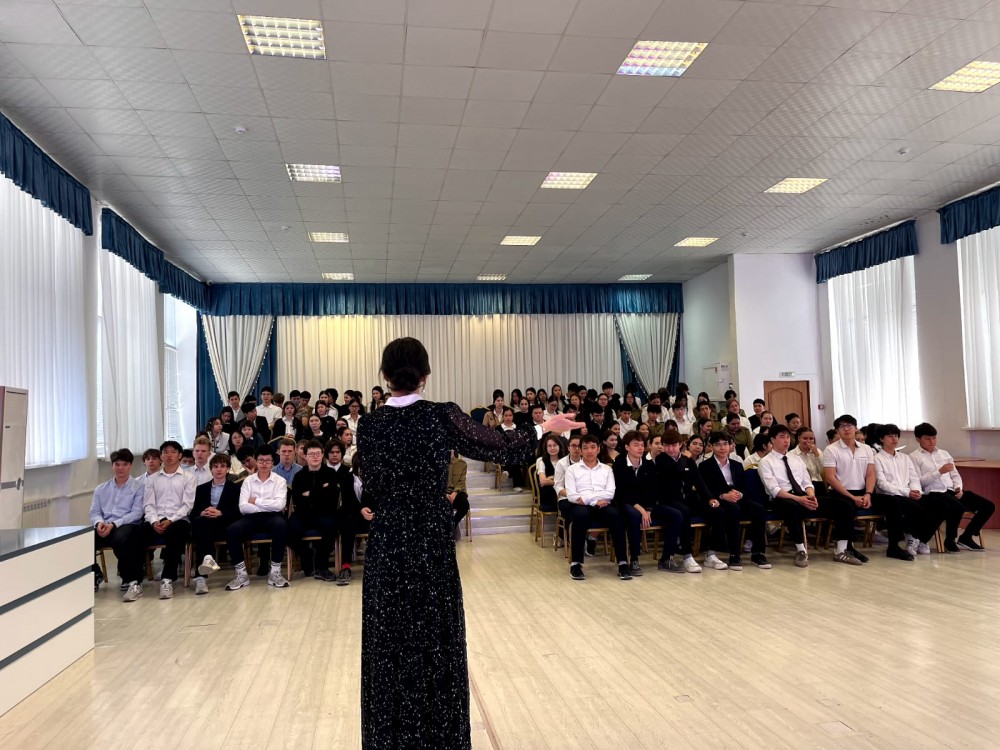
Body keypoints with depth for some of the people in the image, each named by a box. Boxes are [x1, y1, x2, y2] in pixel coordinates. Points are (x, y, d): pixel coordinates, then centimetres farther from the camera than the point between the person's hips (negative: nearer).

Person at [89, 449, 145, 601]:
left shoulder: (139, 487, 7)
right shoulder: (101, 489, 22)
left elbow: (136, 513, -4)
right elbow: (94, 512, 15)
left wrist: (114, 524, -18)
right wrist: (99, 522, -10)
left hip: (129, 526, -5)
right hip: (104, 527, 5)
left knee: (120, 539, -40)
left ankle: (132, 581, -23)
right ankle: (94, 575, 5)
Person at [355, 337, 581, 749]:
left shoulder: (369, 425, -5)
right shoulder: (441, 416, -13)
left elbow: (369, 485, 8)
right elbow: (499, 446, -2)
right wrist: (546, 427, 12)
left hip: (387, 545, 2)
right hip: (431, 543, -1)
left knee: (391, 642, 14)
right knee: (435, 639, 13)